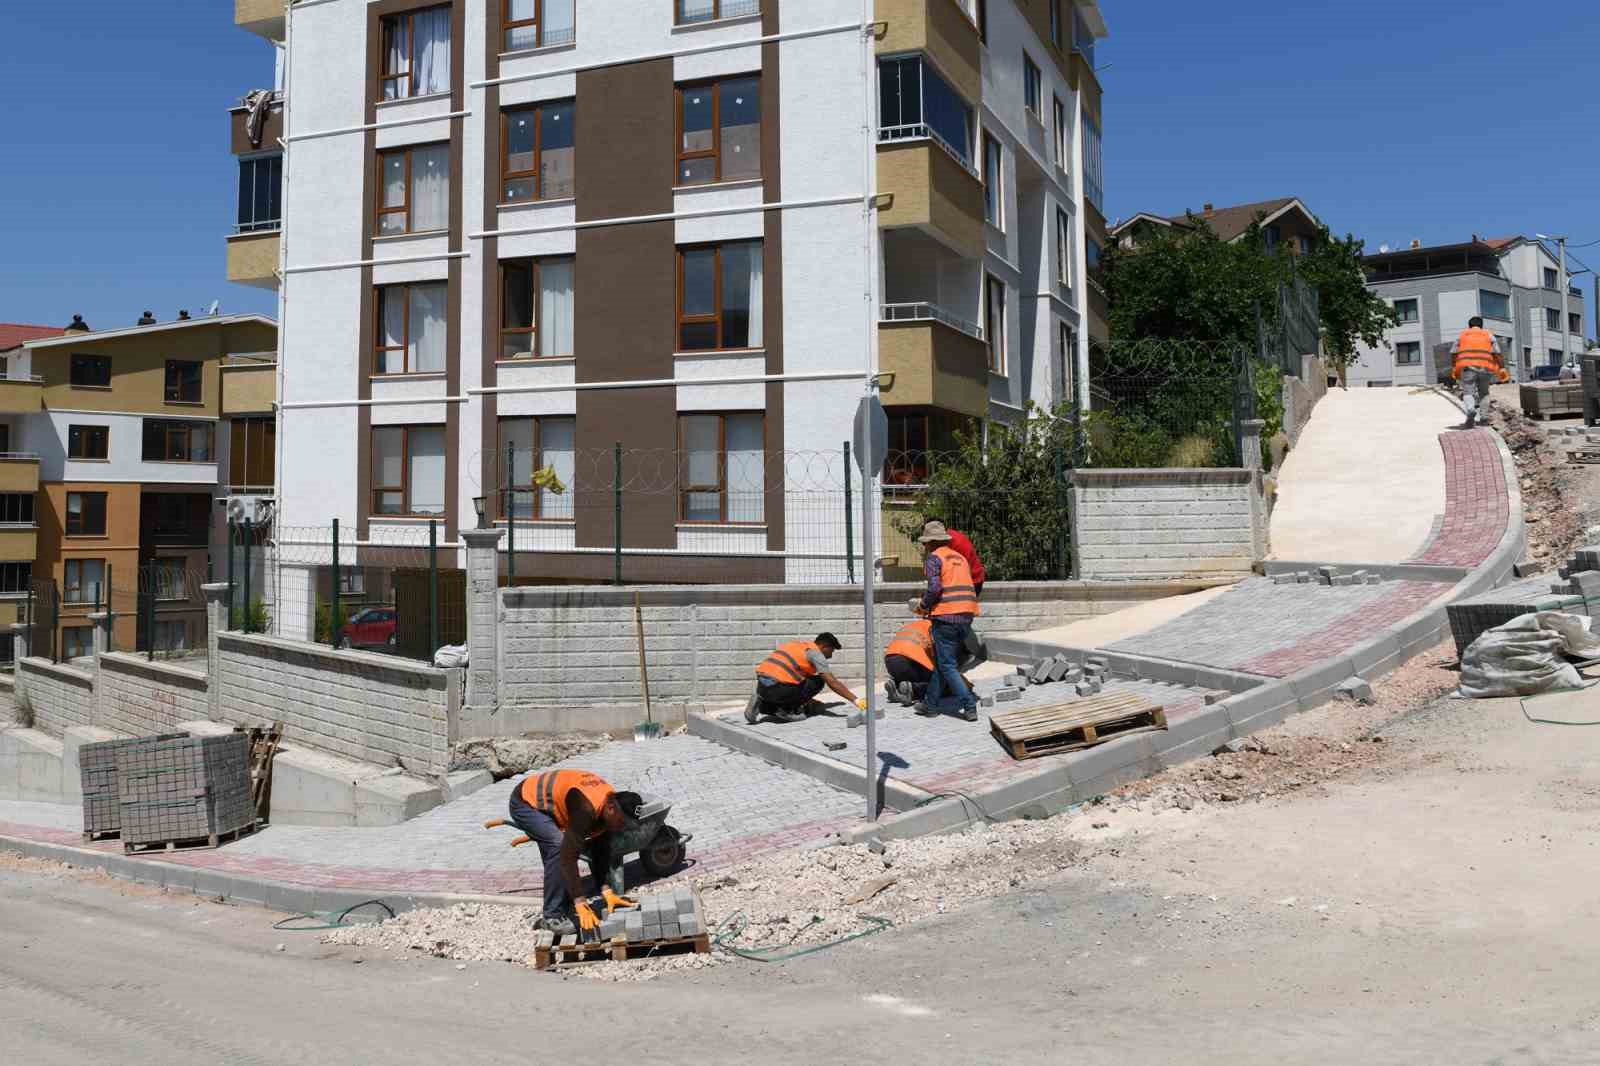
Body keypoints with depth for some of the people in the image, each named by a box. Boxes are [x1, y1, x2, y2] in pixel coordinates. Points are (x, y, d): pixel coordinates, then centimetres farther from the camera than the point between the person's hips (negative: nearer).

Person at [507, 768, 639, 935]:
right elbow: (569, 855, -35)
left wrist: (607, 891, -9)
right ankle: (553, 916, -14)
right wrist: (580, 903, -33)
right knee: (558, 846, -21)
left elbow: (601, 852, -2)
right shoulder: (586, 808, -36)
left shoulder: (609, 800, -10)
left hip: (542, 802, 9)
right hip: (525, 803, -9)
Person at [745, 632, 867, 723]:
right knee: (818, 681, 6)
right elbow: (832, 682, -8)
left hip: (761, 686, 8)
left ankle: (760, 704, 8)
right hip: (778, 687, -8)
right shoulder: (815, 653, -1)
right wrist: (856, 701, -6)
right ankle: (788, 710, 1)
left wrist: (805, 699, 42)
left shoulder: (798, 645, 25)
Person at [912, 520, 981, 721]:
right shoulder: (960, 557, 21)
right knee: (940, 661, 17)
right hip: (967, 616, 8)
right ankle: (930, 704, 22)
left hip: (946, 616, -8)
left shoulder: (934, 558, -2)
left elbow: (935, 588, -16)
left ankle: (970, 707, -8)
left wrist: (924, 604, 3)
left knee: (947, 665, -1)